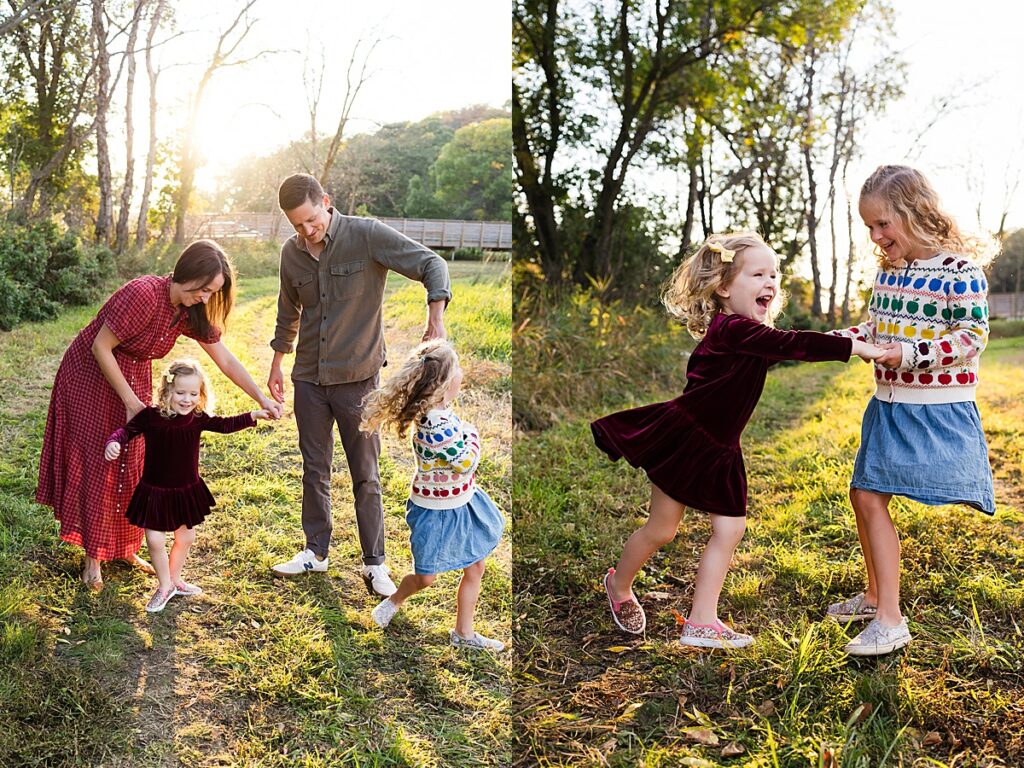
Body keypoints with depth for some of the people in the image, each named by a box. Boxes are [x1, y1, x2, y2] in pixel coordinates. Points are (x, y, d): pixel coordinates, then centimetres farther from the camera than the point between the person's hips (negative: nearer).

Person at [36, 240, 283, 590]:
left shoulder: (193, 311, -10)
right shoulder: (143, 295, -33)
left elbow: (224, 358, -3)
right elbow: (100, 347, -26)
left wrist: (262, 398, -6)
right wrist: (131, 401, -22)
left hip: (133, 377, 7)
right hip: (90, 375, -6)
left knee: (132, 465, 8)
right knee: (96, 463, -3)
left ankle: (124, 548, 20)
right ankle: (93, 557, 7)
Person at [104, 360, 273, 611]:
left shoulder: (198, 418, -6)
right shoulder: (150, 416, -16)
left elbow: (225, 424, -3)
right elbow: (127, 431, -15)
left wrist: (254, 415, -12)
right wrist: (113, 443, -37)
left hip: (187, 490, 4)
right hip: (155, 491, -4)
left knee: (185, 538, 18)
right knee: (155, 542, -2)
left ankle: (174, 579, 42)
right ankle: (165, 586, 23)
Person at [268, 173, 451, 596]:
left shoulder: (367, 235, -14)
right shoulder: (291, 252, 3)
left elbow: (431, 263, -19)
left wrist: (436, 317, -35)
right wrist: (276, 364, 23)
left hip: (357, 375, -4)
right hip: (309, 378, 5)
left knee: (365, 475, 4)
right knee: (314, 469, 14)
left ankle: (375, 564, 14)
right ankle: (316, 551, 28)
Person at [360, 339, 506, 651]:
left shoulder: (437, 412, -9)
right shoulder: (437, 426, -36)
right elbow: (467, 462, -23)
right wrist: (471, 433, -9)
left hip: (460, 504, 9)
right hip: (437, 512, -9)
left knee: (475, 569, 16)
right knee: (425, 578, 10)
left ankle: (464, 633, 34)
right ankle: (393, 602, 42)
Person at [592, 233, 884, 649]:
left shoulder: (751, 334, 7)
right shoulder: (731, 329, -23)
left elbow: (792, 350, 18)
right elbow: (793, 345, -31)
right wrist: (861, 349, -32)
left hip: (719, 451, 9)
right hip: (681, 441, -9)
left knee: (729, 529, 4)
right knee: (662, 529, 4)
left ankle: (701, 622, 12)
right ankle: (619, 584, 32)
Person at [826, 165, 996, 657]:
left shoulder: (959, 269, -14)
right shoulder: (888, 270, 8)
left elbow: (973, 335, -17)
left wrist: (910, 354, -26)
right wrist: (839, 339, 0)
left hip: (939, 411, -8)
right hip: (889, 404, 8)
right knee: (865, 496, 9)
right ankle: (878, 600, 24)